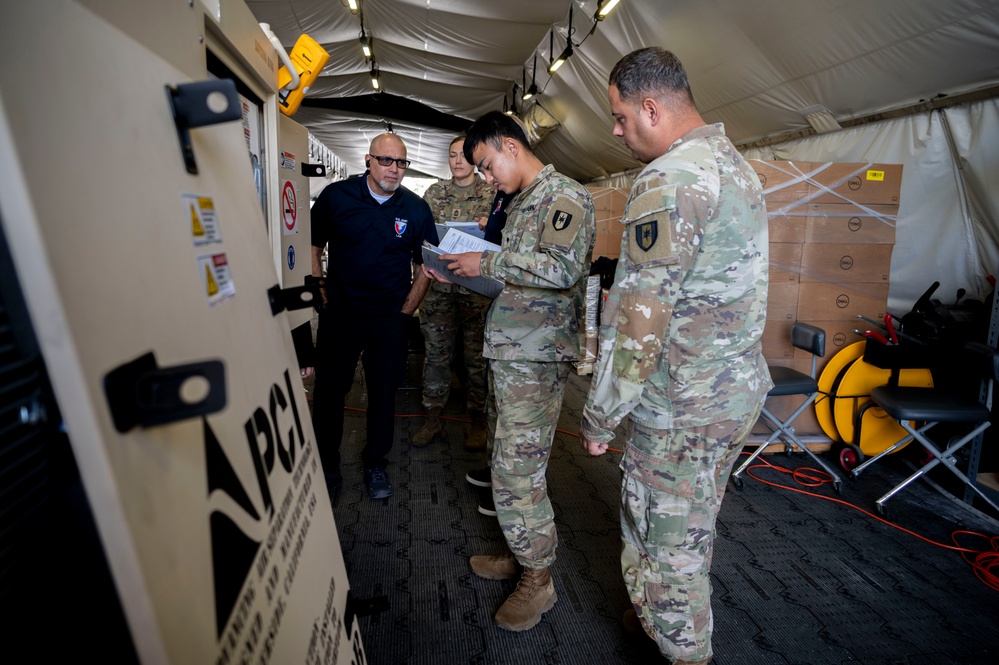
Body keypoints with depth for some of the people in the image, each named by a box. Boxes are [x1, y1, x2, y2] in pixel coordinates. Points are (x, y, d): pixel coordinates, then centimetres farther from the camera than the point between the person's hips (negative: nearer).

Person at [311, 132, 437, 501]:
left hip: (389, 320, 0)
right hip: (338, 316, 0)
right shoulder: (335, 196, -2)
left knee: (383, 395, 10)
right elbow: (313, 248, 5)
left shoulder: (417, 209, -1)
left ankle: (375, 464, 30)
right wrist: (322, 300, 0)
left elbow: (426, 266, 6)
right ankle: (327, 468, 26)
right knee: (329, 392, 7)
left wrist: (405, 312, 1)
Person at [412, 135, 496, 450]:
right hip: (438, 285, 3)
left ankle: (478, 420, 19)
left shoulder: (493, 194, 4)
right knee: (436, 351, 7)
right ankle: (433, 417, 20)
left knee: (477, 354, 4)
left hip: (477, 287, -2)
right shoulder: (434, 192, 12)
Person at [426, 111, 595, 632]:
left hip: (537, 356, -9)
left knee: (517, 470, -5)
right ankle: (519, 555, 33)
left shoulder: (565, 197, -8)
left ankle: (538, 579, 15)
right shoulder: (520, 203, 20)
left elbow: (562, 268, -24)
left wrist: (487, 262, -17)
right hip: (508, 349, 9)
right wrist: (465, 271, 10)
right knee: (507, 462, 16)